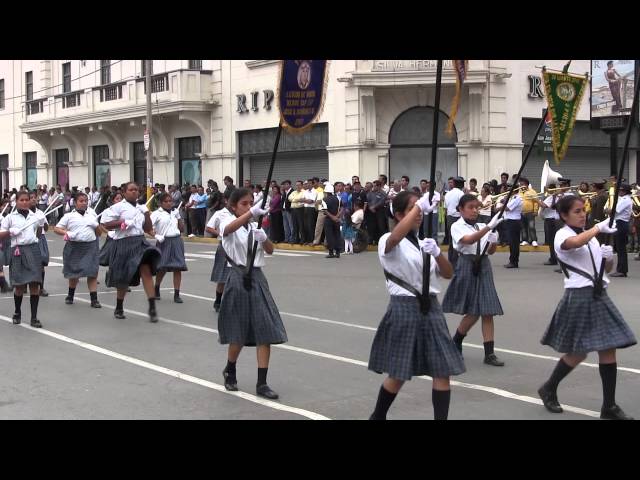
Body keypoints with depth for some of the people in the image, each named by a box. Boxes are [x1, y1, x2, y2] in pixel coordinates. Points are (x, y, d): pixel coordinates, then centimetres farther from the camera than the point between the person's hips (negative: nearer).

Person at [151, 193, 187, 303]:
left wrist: (179, 217, 5)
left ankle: (176, 294, 0)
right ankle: (156, 290, 26)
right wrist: (156, 235, -20)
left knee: (178, 268, -3)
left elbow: (182, 229, 16)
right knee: (162, 268, 1)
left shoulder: (175, 212, 15)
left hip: (176, 241, 4)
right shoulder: (157, 214, -1)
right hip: (164, 241, -4)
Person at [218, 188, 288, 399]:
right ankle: (230, 371, 32)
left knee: (267, 331, -4)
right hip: (238, 278, -4)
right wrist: (252, 213, -46)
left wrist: (264, 239, -15)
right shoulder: (228, 223, -5)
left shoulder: (255, 225, 11)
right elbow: (229, 229, -31)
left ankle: (262, 383, 1)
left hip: (257, 278, 4)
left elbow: (270, 250, 7)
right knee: (238, 332, 4)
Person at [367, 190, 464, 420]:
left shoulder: (425, 242, 12)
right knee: (399, 374, 4)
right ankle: (378, 416, 28)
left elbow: (448, 274, 8)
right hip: (404, 309, -6)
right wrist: (419, 206, -37)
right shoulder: (388, 242, -8)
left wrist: (436, 253, -11)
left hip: (430, 308, 6)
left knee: (442, 371, -1)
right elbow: (395, 238, -34)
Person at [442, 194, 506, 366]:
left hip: (483, 267, 5)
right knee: (473, 312, -3)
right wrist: (489, 227, -35)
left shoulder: (482, 227, 10)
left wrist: (494, 241, -9)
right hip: (467, 267, -5)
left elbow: (491, 251, 14)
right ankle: (455, 344, 21)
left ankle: (489, 353, 1)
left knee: (487, 311, -1)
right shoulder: (457, 227, -7)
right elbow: (469, 240, -27)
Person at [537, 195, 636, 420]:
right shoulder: (562, 235, -8)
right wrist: (599, 227, -32)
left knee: (608, 349, 2)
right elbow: (575, 243, -34)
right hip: (578, 296, -6)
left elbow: (608, 268, 17)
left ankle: (609, 406, 9)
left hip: (598, 295, 7)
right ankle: (549, 389, 26)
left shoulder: (591, 236, 14)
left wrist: (609, 256, -3)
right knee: (578, 352, 2)